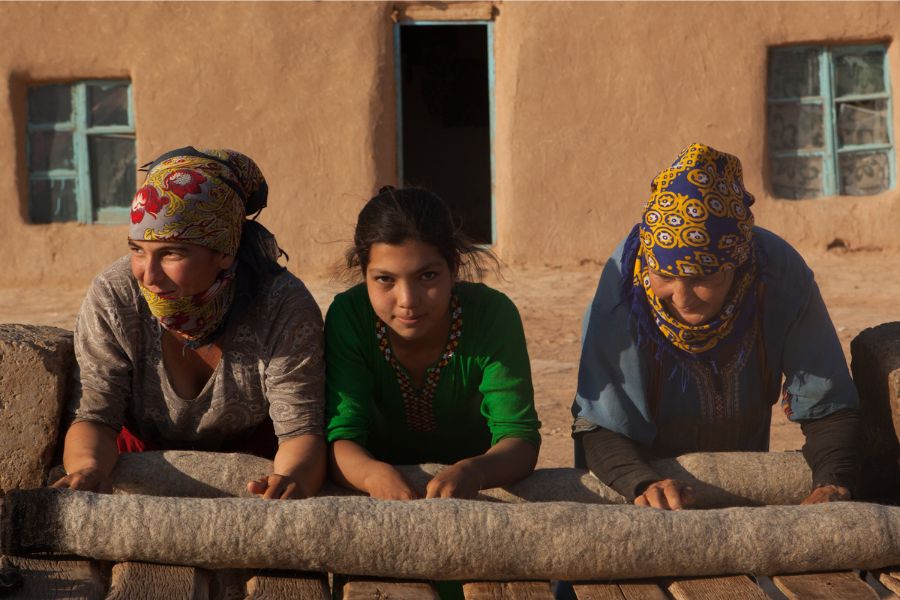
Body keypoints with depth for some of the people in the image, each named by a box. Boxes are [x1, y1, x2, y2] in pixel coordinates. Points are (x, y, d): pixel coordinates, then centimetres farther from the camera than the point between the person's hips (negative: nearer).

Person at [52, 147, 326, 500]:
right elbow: (94, 416, -20)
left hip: (255, 466, 0)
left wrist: (291, 479, -49)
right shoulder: (111, 299, -22)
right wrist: (89, 468, -45)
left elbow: (301, 430, -25)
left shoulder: (284, 308, -25)